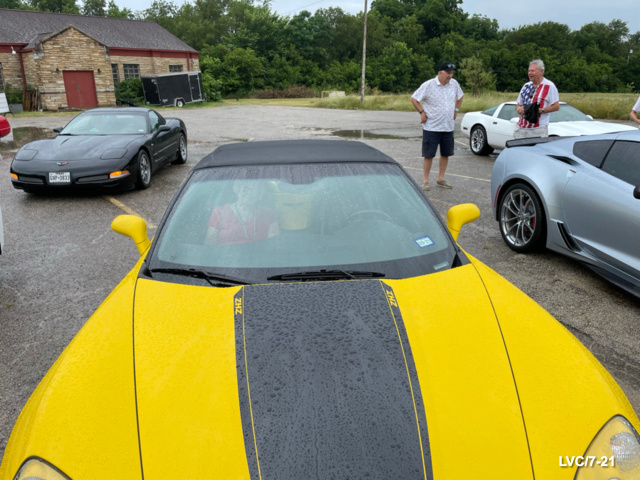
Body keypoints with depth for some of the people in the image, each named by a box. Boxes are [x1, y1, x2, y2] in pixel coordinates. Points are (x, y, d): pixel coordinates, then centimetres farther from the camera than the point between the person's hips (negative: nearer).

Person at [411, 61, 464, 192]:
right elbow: (414, 99, -6)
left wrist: (456, 110, 12)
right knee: (428, 155, -2)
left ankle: (441, 179, 22)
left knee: (446, 154, 10)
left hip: (448, 126, 5)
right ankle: (425, 181, 7)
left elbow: (460, 97, 23)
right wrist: (422, 112, -10)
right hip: (431, 127, -5)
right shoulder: (428, 85, -11)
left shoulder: (454, 84, 4)